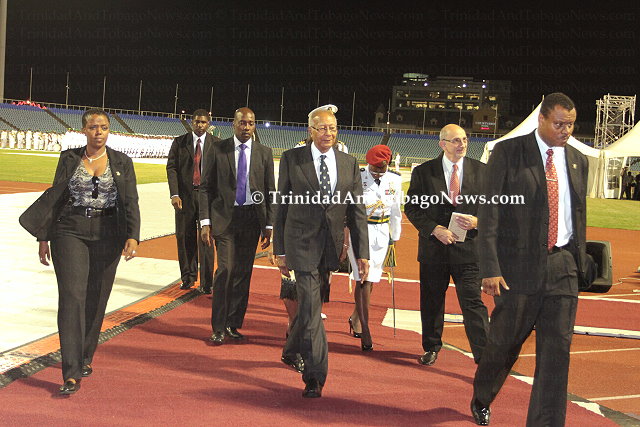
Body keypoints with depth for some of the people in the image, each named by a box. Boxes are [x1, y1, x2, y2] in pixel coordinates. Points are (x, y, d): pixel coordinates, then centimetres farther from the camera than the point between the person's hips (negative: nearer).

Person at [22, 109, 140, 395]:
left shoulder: (122, 162, 4)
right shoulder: (69, 159, 5)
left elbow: (130, 202, -3)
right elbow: (55, 199, 8)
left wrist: (132, 237, -17)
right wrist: (44, 237, 6)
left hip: (107, 235, 1)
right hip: (70, 232, -1)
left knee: (96, 300, 8)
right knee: (72, 297, -11)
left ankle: (85, 357, 30)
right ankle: (71, 374, -12)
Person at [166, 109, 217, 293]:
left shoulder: (217, 144, 5)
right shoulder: (179, 143, 6)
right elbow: (171, 168, 2)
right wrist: (174, 194, -9)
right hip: (185, 196, 1)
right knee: (185, 237, 5)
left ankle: (206, 282, 0)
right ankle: (188, 277, 19)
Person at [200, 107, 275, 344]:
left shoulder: (264, 153, 8)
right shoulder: (217, 150, 3)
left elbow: (270, 191, 9)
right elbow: (206, 187, 3)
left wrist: (269, 225, 4)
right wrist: (205, 222, -5)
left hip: (252, 218, 2)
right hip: (225, 216, -2)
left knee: (243, 272, 5)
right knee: (225, 270, -10)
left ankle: (233, 324, 17)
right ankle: (219, 328, 0)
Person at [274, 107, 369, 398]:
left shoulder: (349, 164, 7)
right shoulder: (291, 159, -1)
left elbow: (357, 211, 6)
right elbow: (282, 206, 0)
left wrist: (362, 253, 1)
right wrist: (280, 250, -2)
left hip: (330, 246, 4)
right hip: (302, 242, -4)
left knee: (308, 304, 16)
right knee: (311, 307, -8)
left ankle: (292, 352, 40)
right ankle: (315, 376, -4)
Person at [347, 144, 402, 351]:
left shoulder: (394, 180, 3)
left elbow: (395, 211, 12)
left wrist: (395, 238, 15)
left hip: (381, 233, 4)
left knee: (371, 279, 10)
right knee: (363, 278, -9)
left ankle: (355, 318, 31)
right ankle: (365, 331, -8)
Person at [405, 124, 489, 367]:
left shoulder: (481, 171, 4)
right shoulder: (423, 172, 1)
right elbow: (411, 208, 1)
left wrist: (477, 221, -12)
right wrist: (435, 229, -12)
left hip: (468, 246, -1)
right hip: (433, 246, 1)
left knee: (473, 302, -6)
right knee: (431, 301, 12)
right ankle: (431, 348, 30)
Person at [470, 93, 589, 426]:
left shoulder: (578, 161, 10)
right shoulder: (508, 153, -5)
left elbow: (579, 215, 16)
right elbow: (489, 212, -9)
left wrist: (579, 262, 13)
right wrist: (490, 268, -15)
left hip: (562, 267, 4)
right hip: (519, 265, -3)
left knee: (557, 350, 0)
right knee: (504, 343, 9)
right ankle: (481, 400, 36)